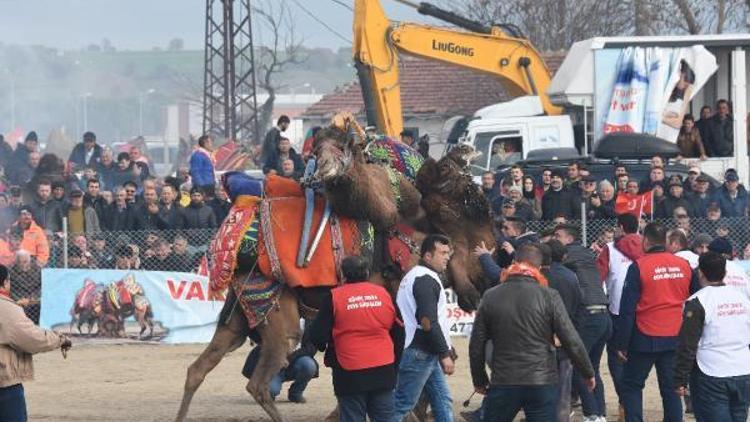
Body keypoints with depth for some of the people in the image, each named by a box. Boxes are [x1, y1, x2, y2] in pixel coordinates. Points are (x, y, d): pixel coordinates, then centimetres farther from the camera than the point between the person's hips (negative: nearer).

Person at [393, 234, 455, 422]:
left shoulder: (415, 276, 18)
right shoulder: (426, 280, -15)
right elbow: (428, 322, -22)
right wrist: (444, 354, -18)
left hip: (426, 354, 11)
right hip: (419, 354, -11)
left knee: (443, 402, 10)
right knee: (402, 405, -7)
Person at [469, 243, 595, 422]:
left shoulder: (490, 297, 1)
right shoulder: (549, 297, -6)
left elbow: (476, 345, 5)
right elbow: (571, 342, -6)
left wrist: (479, 380, 18)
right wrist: (588, 373, 8)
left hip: (503, 382, 1)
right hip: (542, 383, -1)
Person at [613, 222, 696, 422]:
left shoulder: (639, 267, -11)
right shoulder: (684, 265, 2)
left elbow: (627, 309, -10)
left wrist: (621, 343, -4)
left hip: (646, 339, -4)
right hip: (676, 338, 4)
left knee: (631, 387, 8)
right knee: (671, 389, 10)